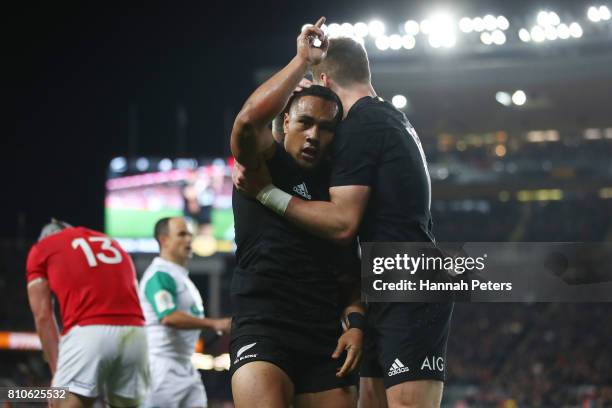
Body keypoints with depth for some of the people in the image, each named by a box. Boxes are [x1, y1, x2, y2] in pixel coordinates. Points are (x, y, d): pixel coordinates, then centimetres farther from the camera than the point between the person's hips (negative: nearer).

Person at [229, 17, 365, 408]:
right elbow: (249, 119, -22)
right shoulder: (264, 162, 2)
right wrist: (303, 60, -14)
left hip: (326, 337, 6)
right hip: (263, 328, -6)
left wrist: (356, 321, 1)